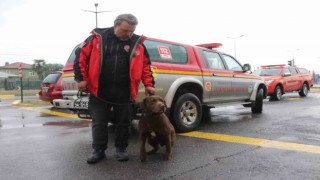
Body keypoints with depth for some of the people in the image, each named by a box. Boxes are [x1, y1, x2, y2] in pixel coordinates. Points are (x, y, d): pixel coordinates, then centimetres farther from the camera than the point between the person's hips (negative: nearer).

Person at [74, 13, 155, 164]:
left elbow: (145, 65, 8)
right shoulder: (97, 38, -2)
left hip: (124, 93, 1)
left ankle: (121, 149, 26)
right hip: (99, 91, -1)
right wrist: (81, 78, -3)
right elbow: (81, 56, 3)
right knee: (98, 123, 6)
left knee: (123, 122, 9)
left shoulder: (137, 43, 3)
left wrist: (148, 84, -1)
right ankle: (98, 150, 20)